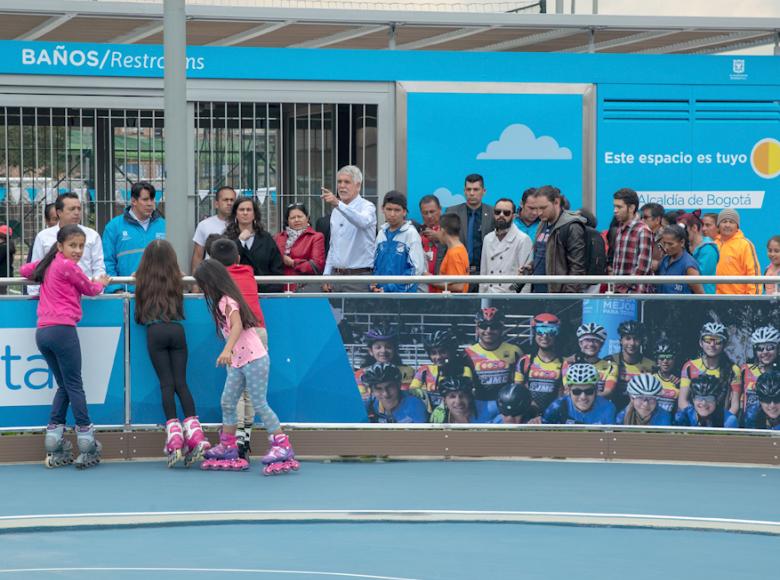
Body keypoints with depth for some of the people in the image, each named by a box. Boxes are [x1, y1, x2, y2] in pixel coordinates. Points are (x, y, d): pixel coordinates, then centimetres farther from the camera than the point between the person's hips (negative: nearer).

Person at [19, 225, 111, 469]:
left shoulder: (48, 264, 17)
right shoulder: (68, 266, -5)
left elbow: (25, 270, 32)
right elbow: (90, 289, 6)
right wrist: (101, 283, 28)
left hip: (42, 332, 8)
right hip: (62, 330, -8)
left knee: (64, 386, 13)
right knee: (75, 386, -4)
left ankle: (55, 448, 7)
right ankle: (87, 447, -4)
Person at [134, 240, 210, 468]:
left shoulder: (143, 280, 9)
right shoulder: (176, 279, 12)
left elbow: (138, 315, 13)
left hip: (155, 331, -1)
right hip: (176, 329, 1)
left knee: (166, 384, -3)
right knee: (181, 383, 0)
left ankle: (174, 439, -14)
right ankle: (194, 433, -14)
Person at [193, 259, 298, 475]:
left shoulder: (228, 302, -16)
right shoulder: (223, 302, 13)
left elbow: (237, 325, -32)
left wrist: (227, 350, -45)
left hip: (254, 360, -10)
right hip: (239, 362, 10)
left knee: (260, 404, -8)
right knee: (227, 402, 9)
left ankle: (283, 447, -5)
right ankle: (228, 447, 15)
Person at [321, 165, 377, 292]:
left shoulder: (366, 207, -6)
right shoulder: (336, 211, 17)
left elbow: (363, 221, -32)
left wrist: (338, 204, -45)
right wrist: (327, 274, 13)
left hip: (359, 277, -7)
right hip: (337, 275, 7)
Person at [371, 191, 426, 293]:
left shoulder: (411, 233, -7)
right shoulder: (382, 233, 12)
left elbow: (416, 269, -12)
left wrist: (390, 289, -15)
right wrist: (374, 285, 0)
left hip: (403, 293, -6)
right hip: (381, 292, 6)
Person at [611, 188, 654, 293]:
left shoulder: (643, 231, -10)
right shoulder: (620, 229, 15)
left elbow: (642, 268, -15)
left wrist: (625, 289, -15)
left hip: (636, 293, -7)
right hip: (619, 292, 7)